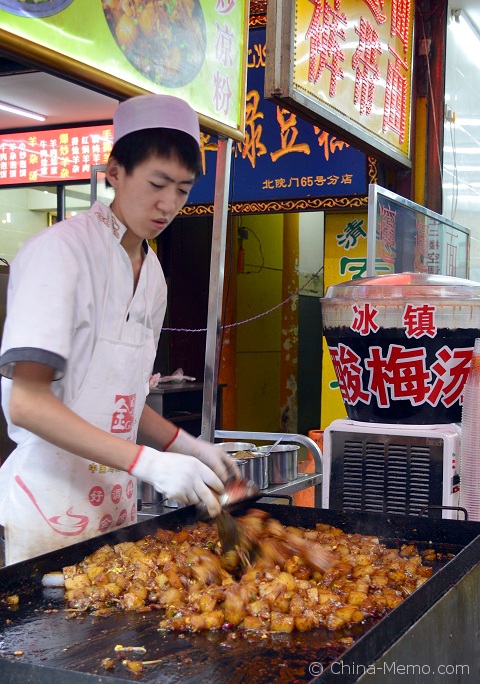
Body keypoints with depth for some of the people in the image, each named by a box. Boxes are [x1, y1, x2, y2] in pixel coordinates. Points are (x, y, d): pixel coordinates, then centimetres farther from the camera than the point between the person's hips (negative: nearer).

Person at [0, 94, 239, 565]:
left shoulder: (152, 272, 10)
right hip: (51, 499, -7)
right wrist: (149, 462, -26)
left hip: (115, 499, 7)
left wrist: (190, 448, 2)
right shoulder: (60, 249, -14)